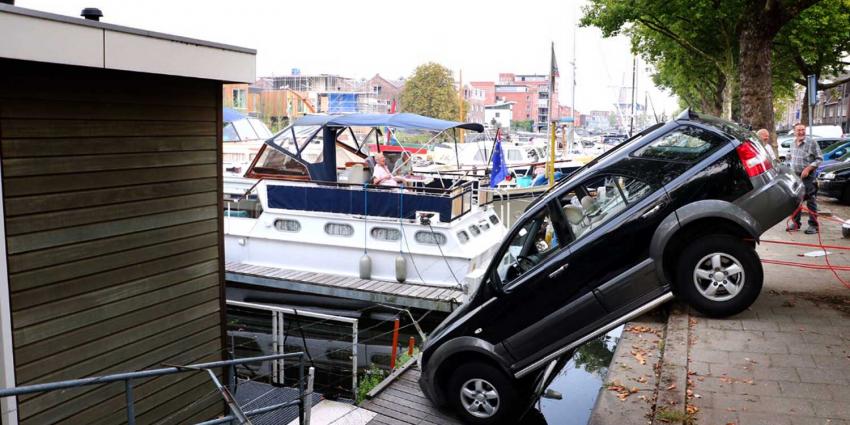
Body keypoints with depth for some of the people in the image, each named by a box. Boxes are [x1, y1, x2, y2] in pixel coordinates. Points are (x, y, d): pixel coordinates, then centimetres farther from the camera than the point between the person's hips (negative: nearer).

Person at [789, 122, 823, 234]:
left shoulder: (812, 143, -7)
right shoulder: (793, 144, 12)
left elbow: (819, 159, -7)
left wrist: (808, 169, -17)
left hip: (808, 176, -6)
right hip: (794, 176, 6)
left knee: (811, 202, -4)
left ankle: (813, 225, 0)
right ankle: (796, 223, 21)